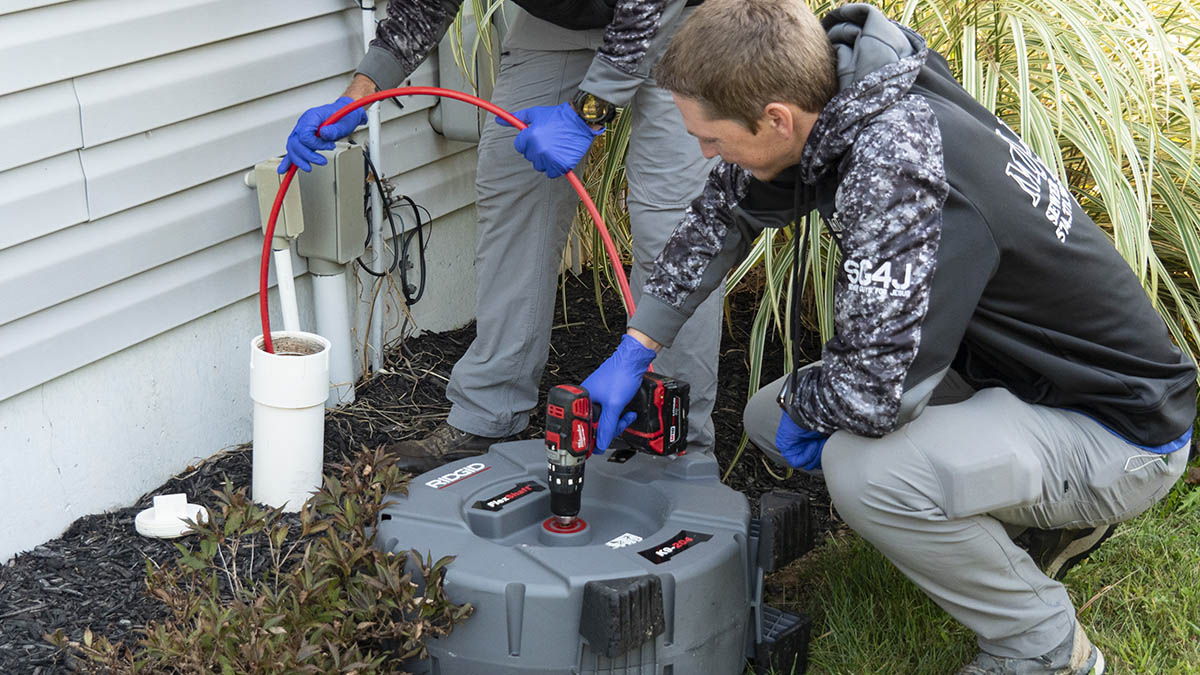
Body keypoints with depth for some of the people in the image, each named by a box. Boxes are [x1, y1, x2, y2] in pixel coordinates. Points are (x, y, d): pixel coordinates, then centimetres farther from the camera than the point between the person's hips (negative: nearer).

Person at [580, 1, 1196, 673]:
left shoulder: (900, 165, -33)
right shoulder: (827, 100, -6)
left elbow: (874, 393, -36)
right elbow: (726, 209, 13)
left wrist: (800, 398, -13)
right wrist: (635, 351, 11)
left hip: (1121, 431, -9)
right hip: (1009, 377, 9)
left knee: (863, 468, -32)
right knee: (772, 417, 9)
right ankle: (1045, 517, 17)